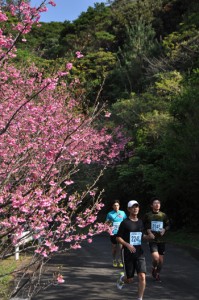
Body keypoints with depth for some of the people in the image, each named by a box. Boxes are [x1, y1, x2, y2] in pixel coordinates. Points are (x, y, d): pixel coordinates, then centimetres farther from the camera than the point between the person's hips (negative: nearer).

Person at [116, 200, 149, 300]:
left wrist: (148, 237, 1)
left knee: (142, 277, -11)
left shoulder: (140, 222, 9)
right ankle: (122, 278, 42)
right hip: (128, 254, -3)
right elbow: (118, 238, -6)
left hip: (139, 253, 3)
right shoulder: (125, 223, -7)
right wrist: (127, 245, -20)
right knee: (130, 279, 6)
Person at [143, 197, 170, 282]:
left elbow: (168, 225, 13)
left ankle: (157, 274, 33)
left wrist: (164, 230, -6)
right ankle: (153, 269, 12)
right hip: (152, 240, -3)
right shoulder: (147, 215, -4)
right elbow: (144, 226, 6)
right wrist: (149, 232, -10)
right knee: (156, 258, -20)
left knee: (161, 260, 8)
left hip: (161, 240, 3)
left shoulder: (163, 215, 2)